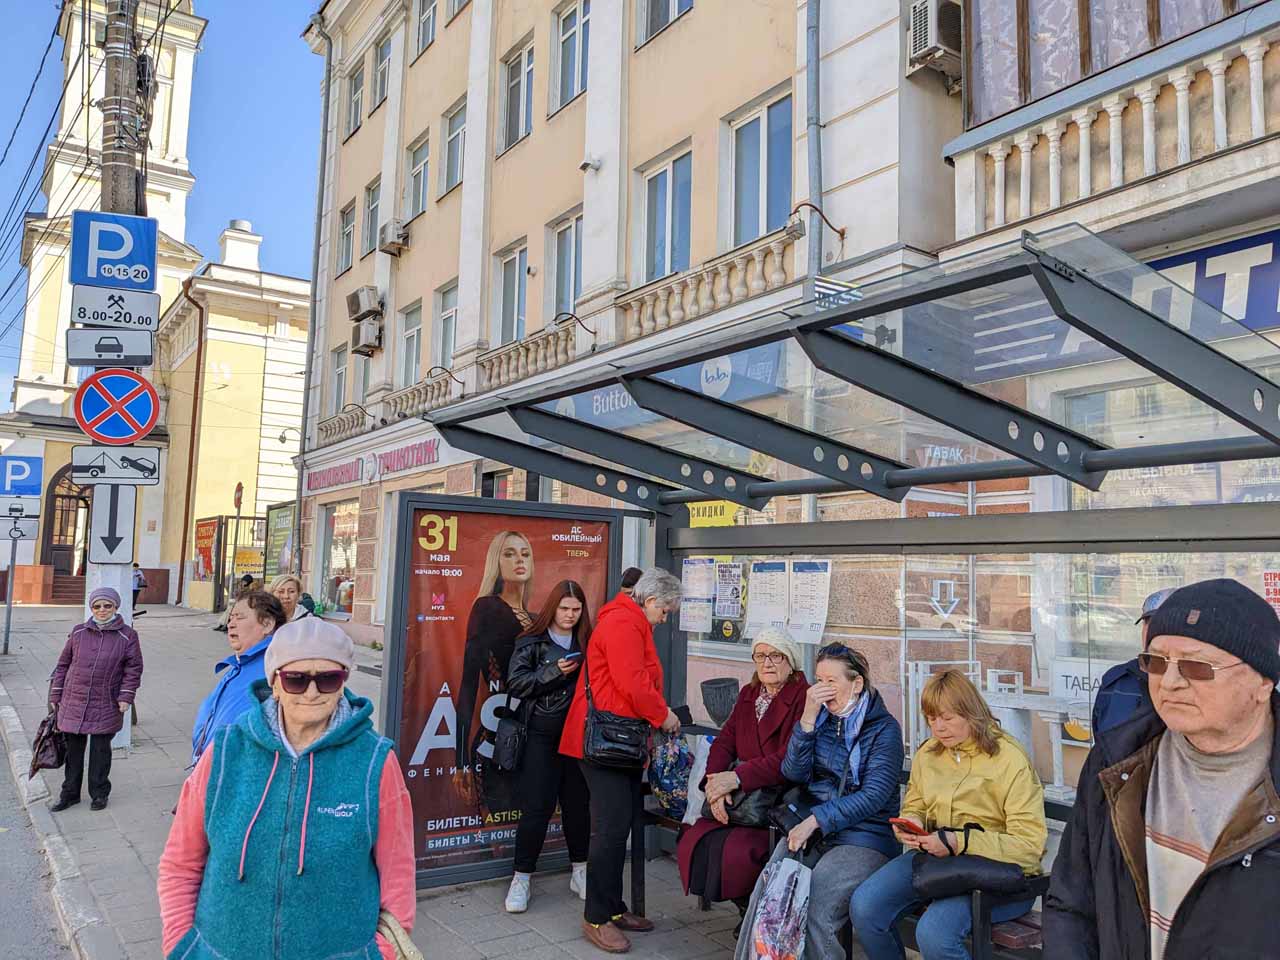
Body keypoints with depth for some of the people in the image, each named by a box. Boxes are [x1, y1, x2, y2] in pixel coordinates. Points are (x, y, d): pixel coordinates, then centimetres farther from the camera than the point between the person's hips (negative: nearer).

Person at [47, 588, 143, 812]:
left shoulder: (127, 636, -2)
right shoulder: (78, 633, 4)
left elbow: (133, 668, -1)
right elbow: (63, 664, 11)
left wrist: (126, 696, -10)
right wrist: (55, 694, 10)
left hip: (106, 707, -2)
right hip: (73, 704, 2)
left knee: (100, 751, 6)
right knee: (73, 749, 11)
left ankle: (99, 794, 20)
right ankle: (70, 793, 25)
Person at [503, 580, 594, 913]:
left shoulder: (586, 642, 9)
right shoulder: (532, 642, 1)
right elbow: (515, 684, -7)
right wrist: (555, 672, -15)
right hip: (542, 736, -3)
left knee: (578, 803, 10)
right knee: (538, 807, -3)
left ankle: (579, 873, 27)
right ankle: (521, 878, 12)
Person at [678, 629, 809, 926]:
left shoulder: (805, 697, -9)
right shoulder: (748, 694, 15)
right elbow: (724, 742, 7)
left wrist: (737, 777, -24)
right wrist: (715, 782, -12)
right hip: (745, 799, 7)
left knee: (736, 851, -27)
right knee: (692, 843, -12)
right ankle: (746, 911, 10)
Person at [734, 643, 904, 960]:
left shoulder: (884, 728, -2)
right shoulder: (821, 717, 12)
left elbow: (874, 796, -11)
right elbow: (794, 773, 2)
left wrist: (817, 820, -18)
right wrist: (808, 717, -9)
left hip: (863, 836, -4)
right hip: (809, 828, 4)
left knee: (811, 909, -27)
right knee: (765, 897, -19)